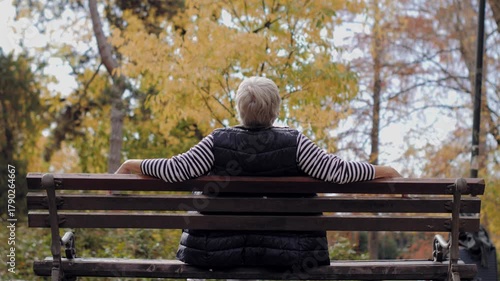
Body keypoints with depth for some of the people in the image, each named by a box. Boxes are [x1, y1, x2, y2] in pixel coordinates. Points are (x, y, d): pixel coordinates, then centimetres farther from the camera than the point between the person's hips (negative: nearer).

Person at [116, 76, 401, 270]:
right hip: (286, 253, 0)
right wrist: (382, 170, 1)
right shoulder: (293, 142, -9)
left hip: (221, 251, 1)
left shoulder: (218, 142, -8)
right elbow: (335, 170, -12)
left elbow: (176, 169, -12)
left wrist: (134, 164, 3)